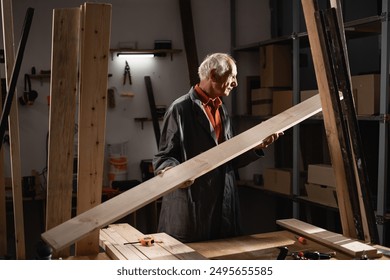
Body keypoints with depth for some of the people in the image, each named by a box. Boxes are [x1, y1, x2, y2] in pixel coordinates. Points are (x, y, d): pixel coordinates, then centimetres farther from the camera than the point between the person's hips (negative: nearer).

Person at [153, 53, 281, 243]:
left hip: (223, 207, 8)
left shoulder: (222, 111, 16)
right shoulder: (181, 108, -8)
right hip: (190, 208, -7)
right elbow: (164, 156, -9)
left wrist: (256, 146, 5)